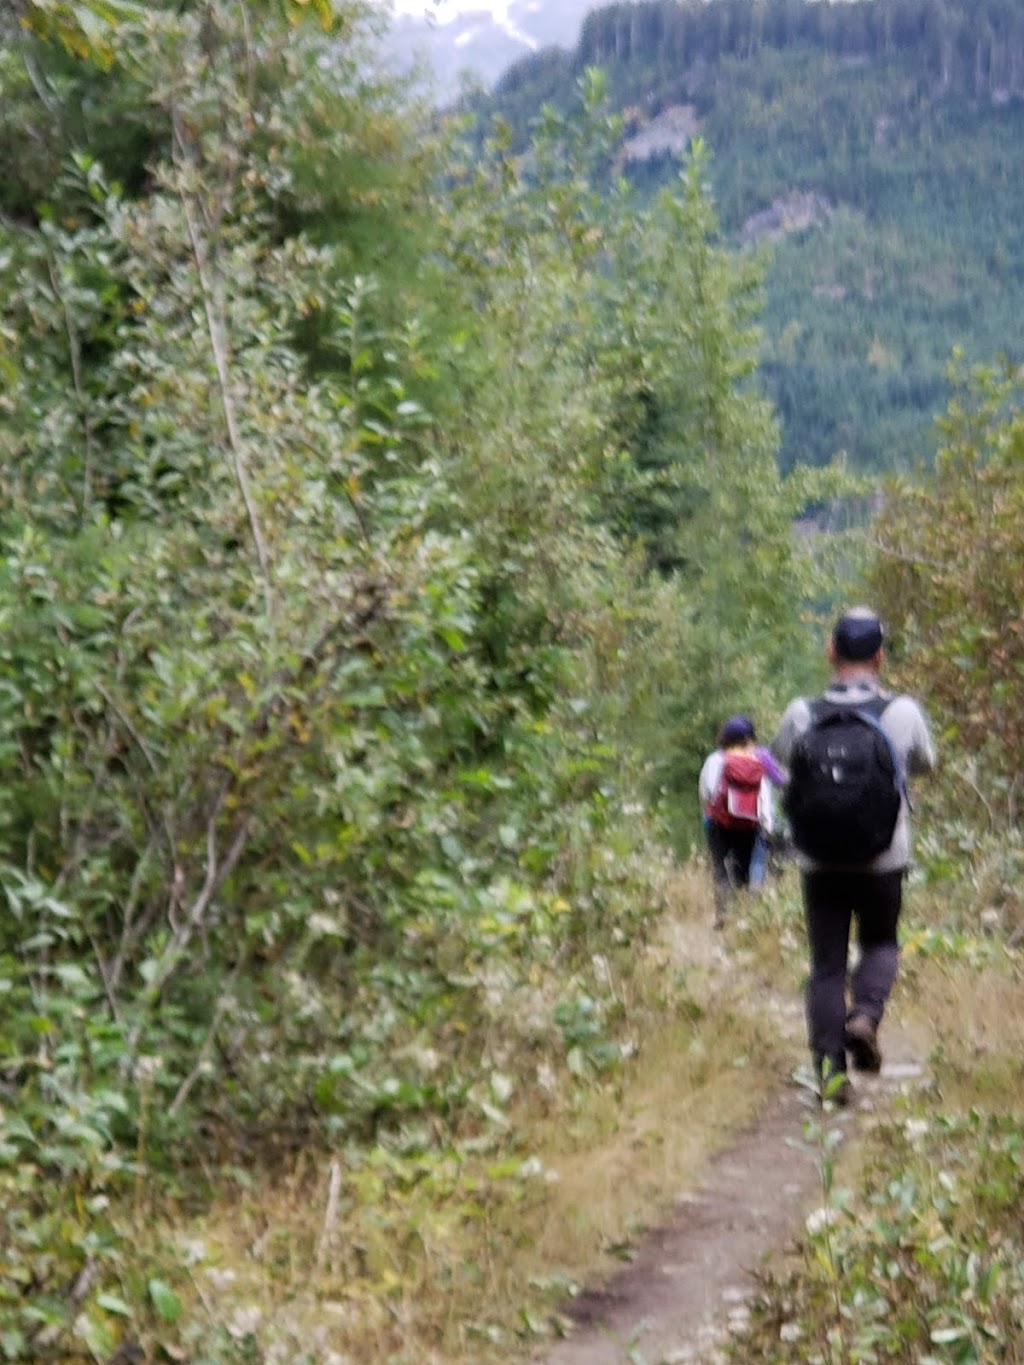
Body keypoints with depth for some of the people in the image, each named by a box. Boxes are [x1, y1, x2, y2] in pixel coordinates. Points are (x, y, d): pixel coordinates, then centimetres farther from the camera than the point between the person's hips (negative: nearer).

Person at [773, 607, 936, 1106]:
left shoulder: (802, 714, -8)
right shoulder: (903, 713, -9)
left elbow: (779, 755, 13)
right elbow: (925, 764, 11)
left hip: (820, 863, 0)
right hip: (883, 861, 0)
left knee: (826, 965, 8)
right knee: (880, 945, 21)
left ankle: (830, 1066, 1)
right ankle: (865, 1015, -5)